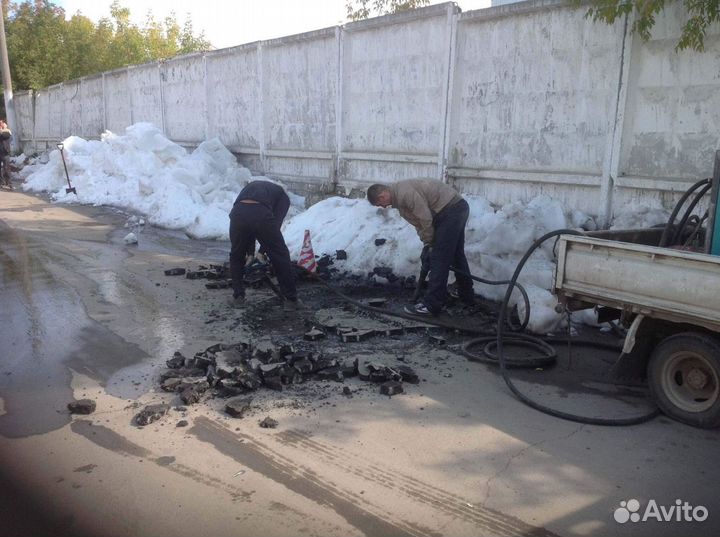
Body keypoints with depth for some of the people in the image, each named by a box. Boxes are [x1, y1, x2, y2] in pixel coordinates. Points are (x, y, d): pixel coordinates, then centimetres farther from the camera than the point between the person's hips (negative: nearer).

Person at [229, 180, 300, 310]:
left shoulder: (250, 186, 43)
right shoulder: (283, 196, 32)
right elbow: (276, 223, 16)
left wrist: (250, 253, 37)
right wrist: (262, 251, 21)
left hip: (237, 213, 3)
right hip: (262, 215, -3)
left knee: (236, 256, 27)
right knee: (280, 256, 14)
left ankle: (238, 295, 32)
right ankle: (291, 299, 18)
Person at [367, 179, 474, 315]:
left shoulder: (404, 193, -21)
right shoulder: (399, 197, 12)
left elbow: (425, 219, -21)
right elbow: (418, 221, 15)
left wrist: (429, 243, -7)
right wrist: (427, 243, 8)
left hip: (451, 209, -11)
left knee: (439, 257, -10)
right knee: (456, 254, 22)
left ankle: (432, 304, -6)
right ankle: (466, 295, 36)